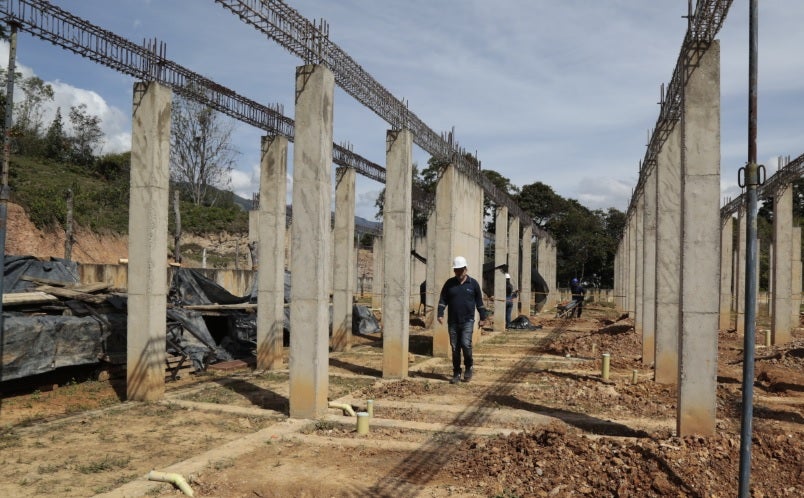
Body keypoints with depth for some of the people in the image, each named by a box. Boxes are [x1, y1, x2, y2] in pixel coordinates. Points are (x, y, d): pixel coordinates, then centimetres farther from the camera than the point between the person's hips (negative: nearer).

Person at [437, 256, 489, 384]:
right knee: (455, 347, 4)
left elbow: (479, 301, 9)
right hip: (453, 322, 2)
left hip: (467, 321, -2)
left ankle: (469, 367, 11)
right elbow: (442, 300, 5)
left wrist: (483, 317, 8)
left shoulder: (473, 283, 4)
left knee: (466, 344, -14)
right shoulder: (449, 283, 7)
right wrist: (440, 314, -7)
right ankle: (456, 373, 14)